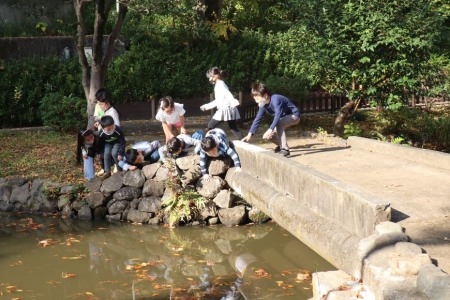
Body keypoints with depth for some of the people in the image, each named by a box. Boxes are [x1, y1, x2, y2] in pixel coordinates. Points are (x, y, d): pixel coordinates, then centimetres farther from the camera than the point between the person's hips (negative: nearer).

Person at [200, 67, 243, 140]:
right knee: (234, 129, 6)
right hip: (227, 110, 9)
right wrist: (206, 106, 35)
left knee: (211, 126, 3)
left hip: (225, 109, -9)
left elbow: (228, 94, -26)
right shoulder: (218, 85, 22)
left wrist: (234, 102, -42)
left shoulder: (220, 84, -7)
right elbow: (218, 101, 30)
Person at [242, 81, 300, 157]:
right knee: (266, 136, -3)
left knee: (279, 124, -37)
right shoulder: (263, 105, -8)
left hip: (294, 116, -8)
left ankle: (285, 149, -28)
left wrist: (270, 130, -53)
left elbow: (278, 115, -44)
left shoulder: (275, 99, -32)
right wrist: (250, 134, -10)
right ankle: (281, 145, 25)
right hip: (283, 118, 8)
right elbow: (257, 119, -4)